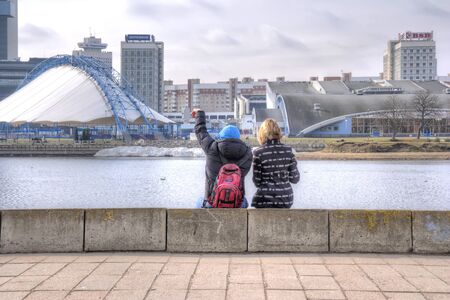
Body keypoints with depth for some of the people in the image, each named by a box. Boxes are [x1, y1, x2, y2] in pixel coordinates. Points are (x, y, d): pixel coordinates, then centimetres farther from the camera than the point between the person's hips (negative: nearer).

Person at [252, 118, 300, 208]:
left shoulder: (258, 153, -11)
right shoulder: (288, 150, -1)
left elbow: (257, 182, -7)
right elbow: (295, 179, 2)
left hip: (265, 200, -3)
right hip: (285, 198, 4)